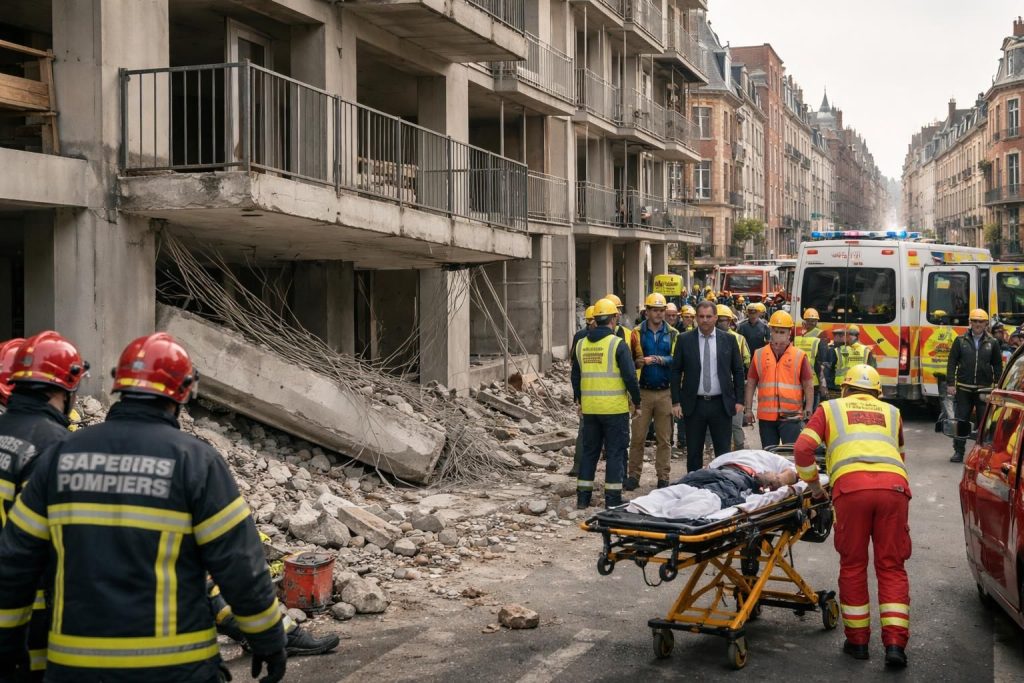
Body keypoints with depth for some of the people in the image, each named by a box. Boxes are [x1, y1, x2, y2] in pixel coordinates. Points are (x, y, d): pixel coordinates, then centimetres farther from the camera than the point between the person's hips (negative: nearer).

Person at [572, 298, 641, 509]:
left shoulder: (581, 345, 6)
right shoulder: (618, 344, -11)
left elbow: (575, 376, 15)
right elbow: (630, 377, -13)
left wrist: (578, 401, 26)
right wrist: (636, 401, -1)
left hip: (589, 408, 5)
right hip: (615, 408, -5)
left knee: (589, 451, 14)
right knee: (615, 452, 3)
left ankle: (583, 497, 17)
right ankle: (612, 498, 3)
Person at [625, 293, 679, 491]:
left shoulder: (673, 334, 5)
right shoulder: (637, 333, 5)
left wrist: (659, 360, -19)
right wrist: (638, 362, -15)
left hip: (665, 392, 0)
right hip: (643, 392, 0)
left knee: (664, 438, 5)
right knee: (637, 437, 0)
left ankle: (663, 477, 13)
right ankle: (633, 475, 8)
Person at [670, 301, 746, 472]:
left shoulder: (728, 340, 3)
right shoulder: (684, 340, 1)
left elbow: (738, 371, 8)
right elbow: (676, 371, 3)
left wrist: (739, 400, 2)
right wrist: (676, 401, -3)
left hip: (721, 404, 0)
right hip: (694, 404, 0)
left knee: (724, 452, 4)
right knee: (693, 452, 7)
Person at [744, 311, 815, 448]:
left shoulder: (799, 356, 0)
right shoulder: (759, 355, 6)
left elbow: (808, 386, 2)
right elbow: (751, 384, 10)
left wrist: (808, 409, -6)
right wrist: (748, 409, 6)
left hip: (791, 416, -3)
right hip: (766, 416, 3)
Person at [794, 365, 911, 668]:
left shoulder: (830, 408, 25)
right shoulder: (892, 412, 32)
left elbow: (803, 449, 13)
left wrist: (813, 485, 26)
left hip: (851, 486, -2)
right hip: (894, 485, 2)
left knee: (853, 566, 12)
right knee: (891, 566, 9)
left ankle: (857, 640, 19)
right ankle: (895, 642, 0)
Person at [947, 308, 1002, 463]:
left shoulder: (992, 343, 5)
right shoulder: (961, 340, 3)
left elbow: (998, 366, 8)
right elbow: (952, 362, 3)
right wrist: (951, 383, -4)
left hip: (984, 389, 0)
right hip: (963, 388, 0)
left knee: (984, 421, 5)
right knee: (961, 420, 3)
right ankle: (958, 451, 10)